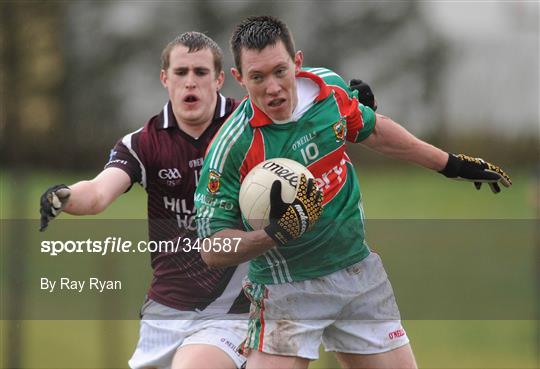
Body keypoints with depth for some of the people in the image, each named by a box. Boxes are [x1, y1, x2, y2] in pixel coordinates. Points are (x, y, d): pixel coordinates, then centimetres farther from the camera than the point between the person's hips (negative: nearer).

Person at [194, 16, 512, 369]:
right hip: (288, 290, -5)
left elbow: (374, 129, 17)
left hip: (360, 272, 5)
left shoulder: (329, 87, -6)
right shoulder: (233, 146, -21)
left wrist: (451, 164, 24)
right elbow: (212, 250, -16)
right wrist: (277, 233, -32)